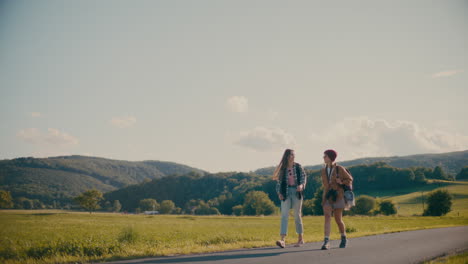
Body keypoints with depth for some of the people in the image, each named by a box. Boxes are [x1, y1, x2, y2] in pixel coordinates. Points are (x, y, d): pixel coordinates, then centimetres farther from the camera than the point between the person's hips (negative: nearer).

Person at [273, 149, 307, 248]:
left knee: (297, 215, 7)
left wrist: (301, 185, -20)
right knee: (284, 215, -11)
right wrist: (279, 192, -6)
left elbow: (304, 176, 0)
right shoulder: (282, 168, 4)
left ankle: (300, 238, 21)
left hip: (296, 191, 0)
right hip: (286, 193, 0)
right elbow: (278, 181, 7)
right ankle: (282, 240, -20)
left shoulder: (298, 166, 4)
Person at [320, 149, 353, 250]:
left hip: (338, 196, -3)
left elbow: (349, 179, 4)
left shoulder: (340, 169, -4)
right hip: (327, 197, 3)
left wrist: (341, 182, -13)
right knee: (327, 217, -15)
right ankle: (326, 241, -23)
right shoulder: (323, 171, 9)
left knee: (338, 219, 5)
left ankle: (344, 238, 30)